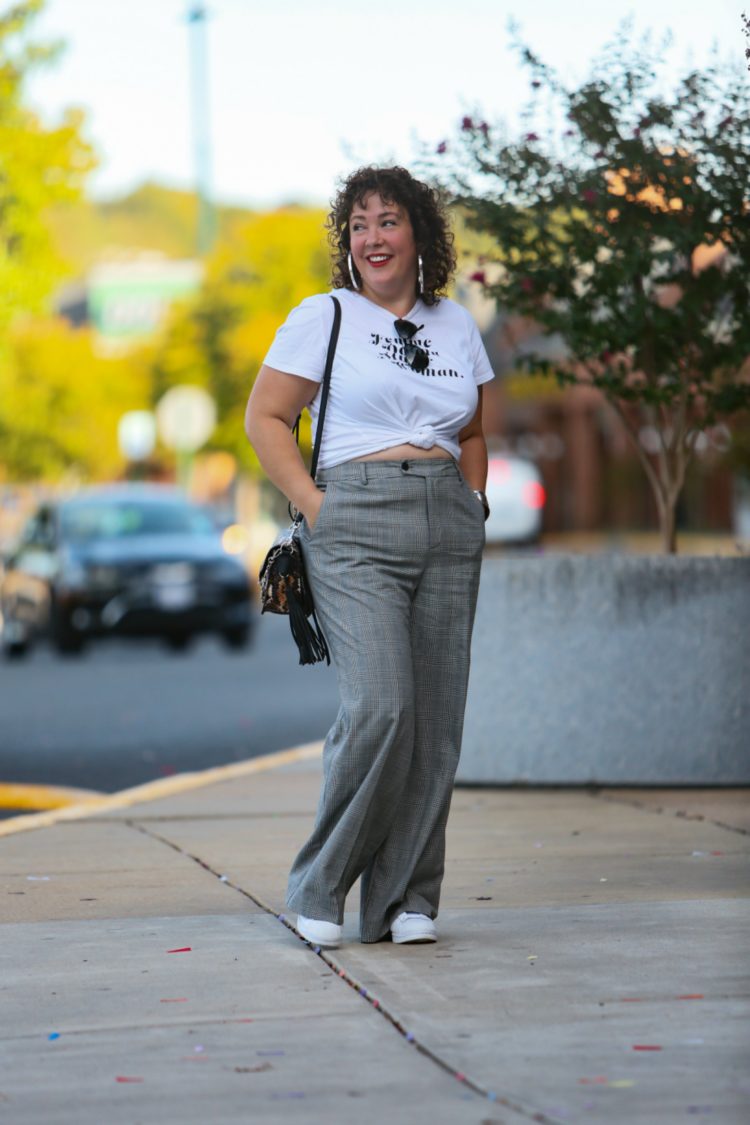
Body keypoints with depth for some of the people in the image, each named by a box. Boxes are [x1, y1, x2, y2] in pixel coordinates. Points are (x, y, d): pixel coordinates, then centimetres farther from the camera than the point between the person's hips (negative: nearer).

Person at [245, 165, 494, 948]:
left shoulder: (456, 326, 17)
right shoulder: (323, 318, 4)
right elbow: (265, 418, 3)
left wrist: (472, 506, 10)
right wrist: (314, 504, -7)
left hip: (448, 535, 5)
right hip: (356, 530, -5)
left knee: (435, 722, 0)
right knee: (380, 709, -18)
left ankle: (403, 899, 9)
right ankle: (318, 887, -3)